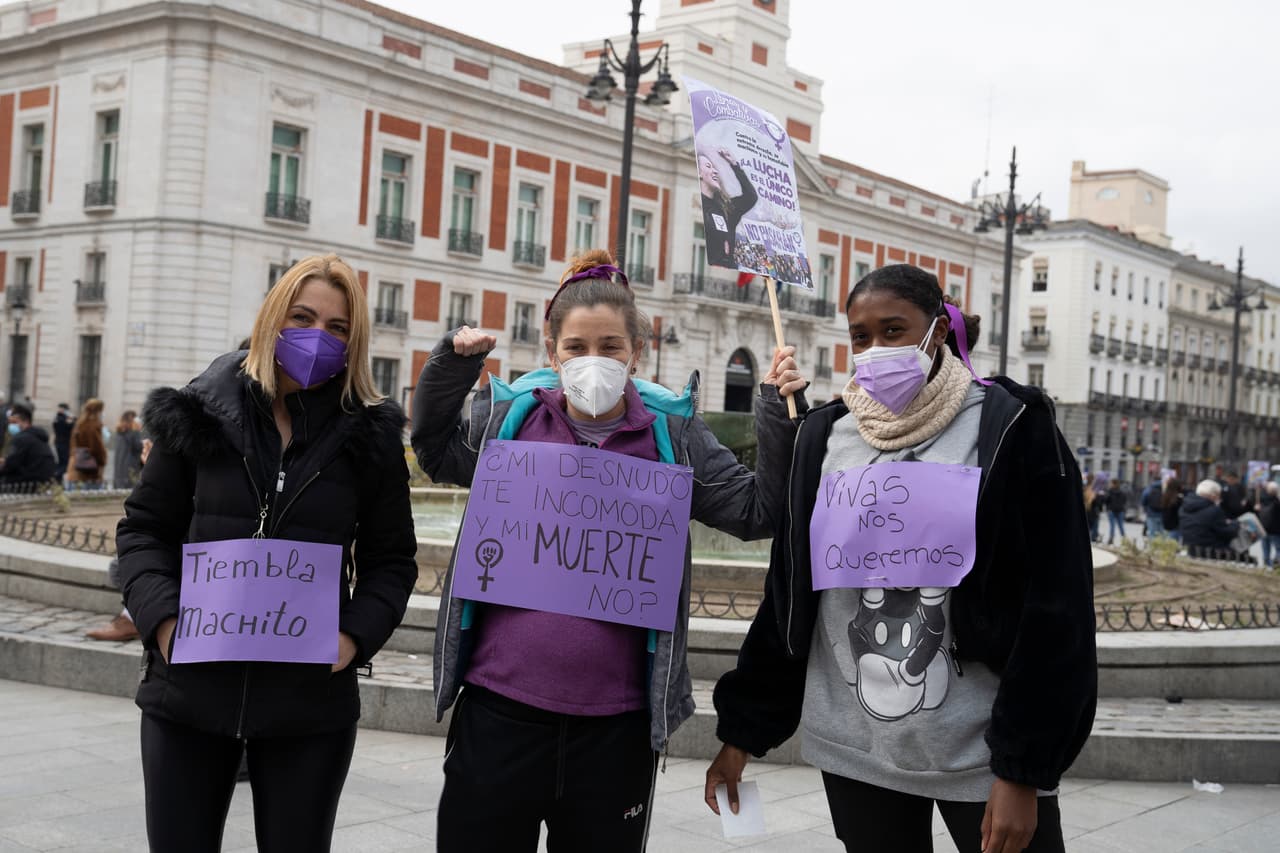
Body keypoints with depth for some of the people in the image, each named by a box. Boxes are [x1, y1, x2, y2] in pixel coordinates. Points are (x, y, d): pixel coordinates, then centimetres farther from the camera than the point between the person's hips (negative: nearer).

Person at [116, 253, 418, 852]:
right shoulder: (200, 414, 1)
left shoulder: (371, 436, 1)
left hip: (310, 702, 0)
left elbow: (391, 560, 5)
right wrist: (162, 617, -9)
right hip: (189, 689, 1)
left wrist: (357, 634, -12)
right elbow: (144, 529, 6)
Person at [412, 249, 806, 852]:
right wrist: (452, 365, 6)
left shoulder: (674, 438, 0)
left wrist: (779, 416, -9)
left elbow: (757, 511, 1)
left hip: (616, 722, 0)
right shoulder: (510, 419, 2)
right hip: (499, 708, 0)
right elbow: (436, 455, 20)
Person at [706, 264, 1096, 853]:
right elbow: (787, 598, 9)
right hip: (853, 752, 3)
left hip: (980, 753, -3)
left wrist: (1023, 770, -13)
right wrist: (743, 732, 7)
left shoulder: (1010, 430, -6)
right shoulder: (826, 437, 5)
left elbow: (1054, 614, -9)